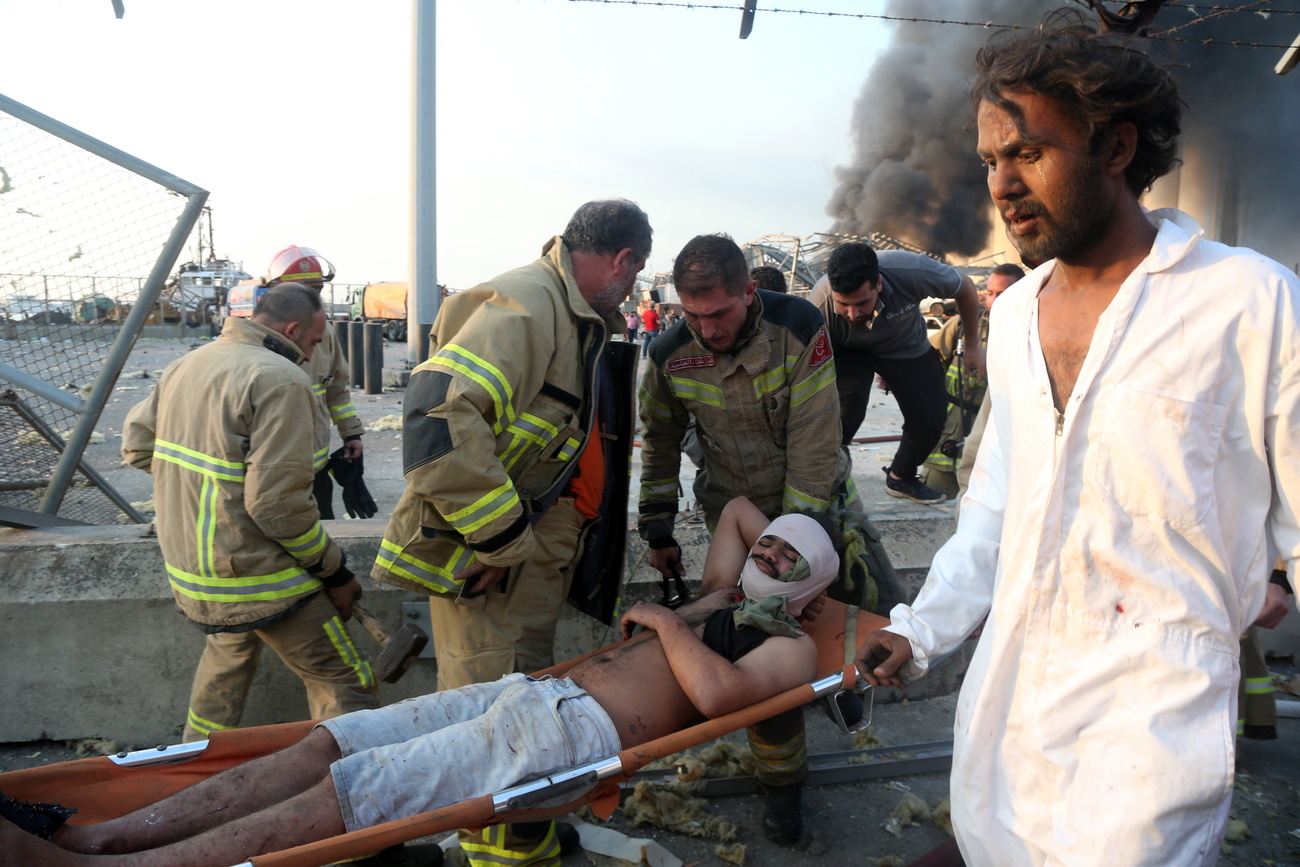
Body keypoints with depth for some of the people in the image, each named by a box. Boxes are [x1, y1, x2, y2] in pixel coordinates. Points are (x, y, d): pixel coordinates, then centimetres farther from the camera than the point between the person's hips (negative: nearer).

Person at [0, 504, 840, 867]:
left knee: (349, 792, -21)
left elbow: (714, 692, -17)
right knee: (327, 744, -6)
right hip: (537, 691, 9)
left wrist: (663, 619, -5)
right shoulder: (726, 601, 28)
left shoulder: (791, 644, 4)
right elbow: (738, 508, 45)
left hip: (582, 730, -9)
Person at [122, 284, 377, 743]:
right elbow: (279, 502, -24)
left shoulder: (186, 365, 8)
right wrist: (335, 571, -13)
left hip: (188, 567, 9)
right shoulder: (281, 380, -19)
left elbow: (136, 446, 17)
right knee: (345, 687, 0)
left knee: (227, 658, 33)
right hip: (256, 577, -9)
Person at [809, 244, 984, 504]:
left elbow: (965, 288, -15)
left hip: (907, 348, 3)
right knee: (845, 409, -28)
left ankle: (901, 478, 24)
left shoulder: (912, 271, -37)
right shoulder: (820, 307, -38)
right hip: (849, 352, -2)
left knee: (931, 418, -3)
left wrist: (973, 346, -4)